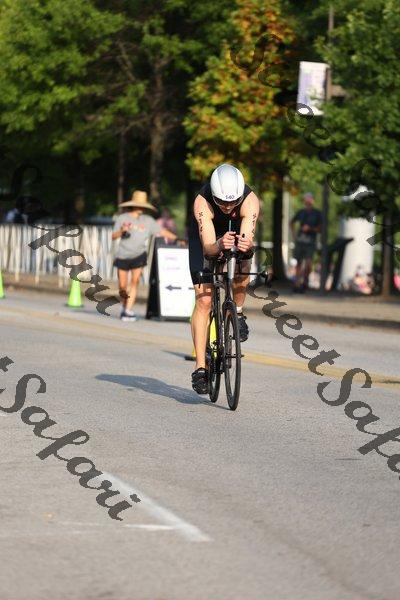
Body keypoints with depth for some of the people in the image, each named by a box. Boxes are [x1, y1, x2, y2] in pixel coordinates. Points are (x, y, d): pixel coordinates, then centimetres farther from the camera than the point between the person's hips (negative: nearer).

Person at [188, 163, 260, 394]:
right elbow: (207, 247, -45)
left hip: (236, 231, 2)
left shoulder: (250, 200, -34)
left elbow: (248, 237, -45)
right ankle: (200, 368, -13)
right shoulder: (202, 202, -37)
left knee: (242, 270, -31)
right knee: (204, 300, -13)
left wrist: (246, 245, -68)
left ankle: (237, 313, -1)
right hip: (208, 238, -2)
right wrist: (219, 246, -67)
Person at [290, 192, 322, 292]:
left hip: (310, 242, -3)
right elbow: (292, 222, 25)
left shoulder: (317, 214, 0)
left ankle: (305, 280, 4)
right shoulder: (301, 212, 9)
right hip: (300, 241, 3)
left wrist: (310, 228, -14)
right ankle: (297, 284, 16)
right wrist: (293, 232, 10)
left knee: (308, 263, -18)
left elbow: (320, 229, 1)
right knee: (299, 263, 8)